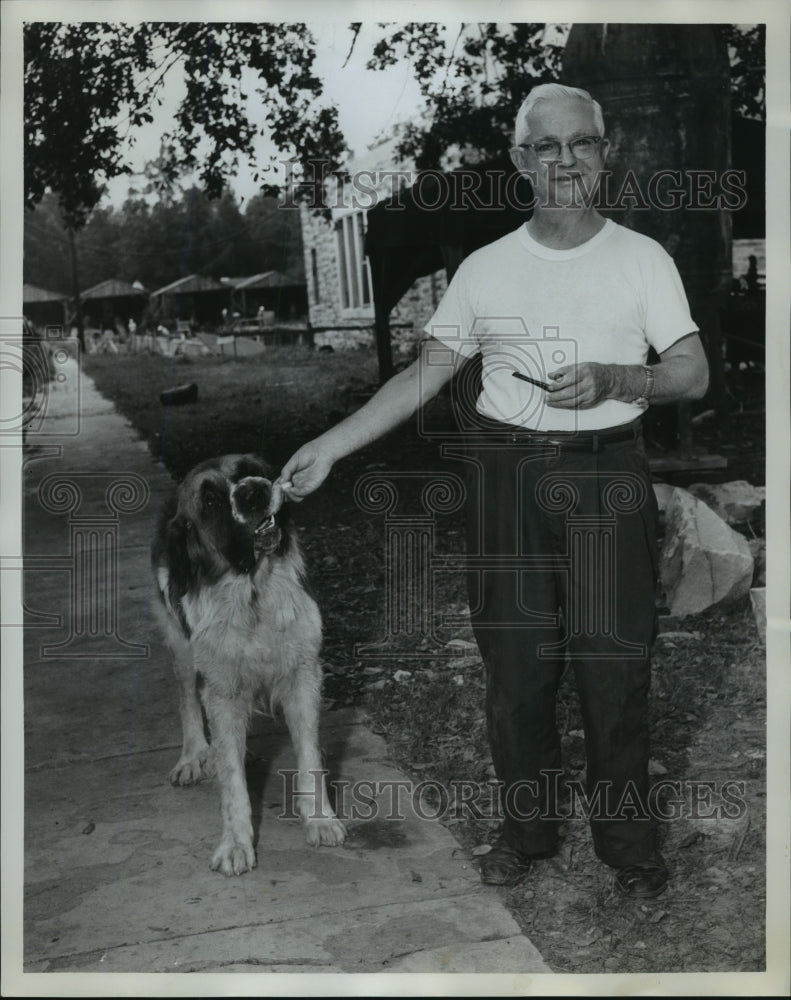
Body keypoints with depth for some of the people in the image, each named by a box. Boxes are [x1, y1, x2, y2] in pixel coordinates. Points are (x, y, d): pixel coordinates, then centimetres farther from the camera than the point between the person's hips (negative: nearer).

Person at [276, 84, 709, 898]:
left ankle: (626, 838, 19)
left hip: (607, 472, -1)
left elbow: (694, 373, 1)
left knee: (614, 663, 0)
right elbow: (422, 377, 7)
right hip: (506, 472, 2)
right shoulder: (484, 269, 6)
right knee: (515, 662, 6)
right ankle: (527, 828, 24)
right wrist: (328, 447, 0)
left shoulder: (642, 258, 4)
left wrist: (612, 378, -18)